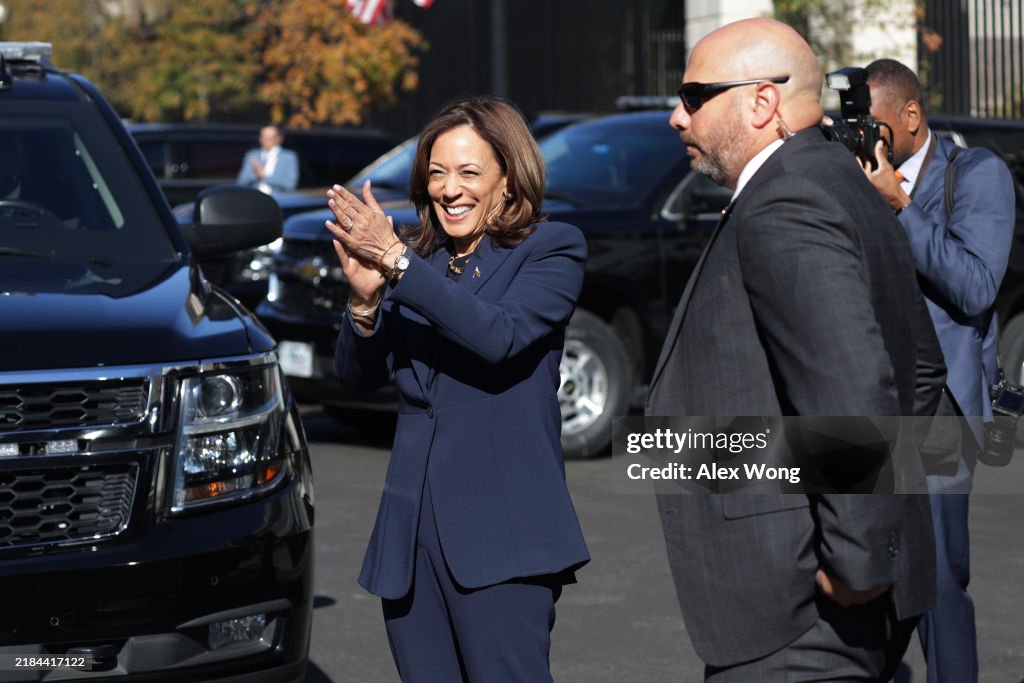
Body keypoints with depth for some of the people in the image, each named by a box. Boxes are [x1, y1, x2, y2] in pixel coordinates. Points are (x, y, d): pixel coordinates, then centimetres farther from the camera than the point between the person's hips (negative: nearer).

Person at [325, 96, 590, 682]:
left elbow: (500, 335, -17)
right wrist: (367, 296, -11)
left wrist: (396, 261, -19)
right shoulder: (419, 263, 17)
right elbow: (360, 375, 9)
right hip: (413, 535, 6)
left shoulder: (552, 250, 1)